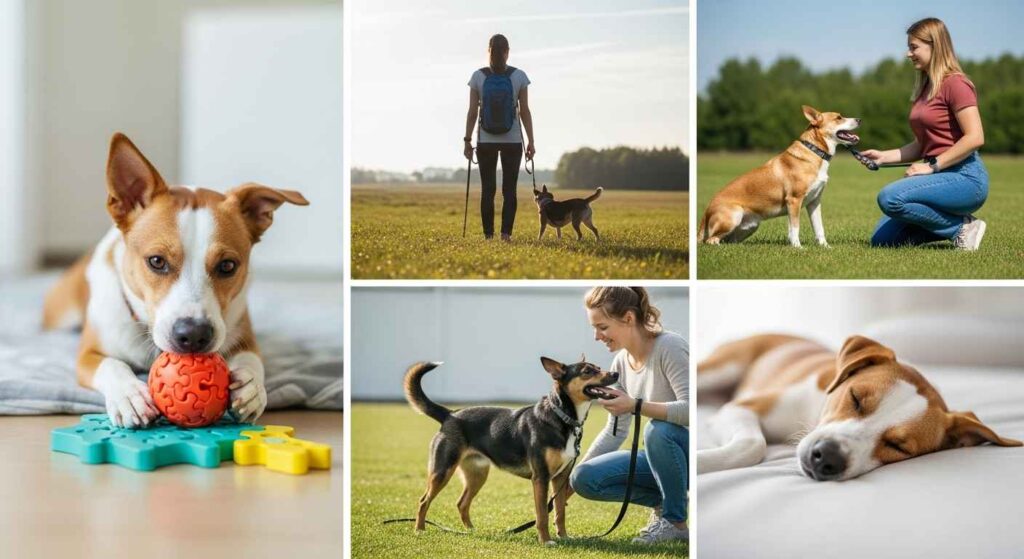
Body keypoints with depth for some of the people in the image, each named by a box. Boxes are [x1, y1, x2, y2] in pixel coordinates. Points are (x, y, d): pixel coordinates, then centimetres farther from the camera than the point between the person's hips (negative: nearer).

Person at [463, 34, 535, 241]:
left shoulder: (478, 76, -3)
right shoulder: (519, 76, -3)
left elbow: (472, 112, -3)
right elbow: (525, 111, -3)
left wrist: (467, 140, 4)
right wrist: (531, 141, 2)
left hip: (486, 140, 0)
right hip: (512, 140, 0)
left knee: (487, 189, 7)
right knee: (509, 189, 5)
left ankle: (488, 234, 3)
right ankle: (506, 232, -5)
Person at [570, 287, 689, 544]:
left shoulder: (669, 347, -19)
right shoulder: (621, 361, 3)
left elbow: (692, 409, -31)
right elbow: (615, 431, 8)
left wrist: (635, 405, -38)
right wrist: (575, 471, 1)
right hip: (662, 455, 6)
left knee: (658, 429, -38)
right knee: (585, 478, -12)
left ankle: (675, 521, -17)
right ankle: (664, 500, 5)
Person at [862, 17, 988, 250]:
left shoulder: (955, 83, -11)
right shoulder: (924, 89, 16)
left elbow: (975, 138, -20)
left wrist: (932, 166, -19)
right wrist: (883, 157, 5)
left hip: (965, 177, -9)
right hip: (942, 177, 9)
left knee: (890, 198, -30)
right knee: (881, 239, 1)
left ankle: (961, 227, -12)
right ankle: (954, 222, 10)